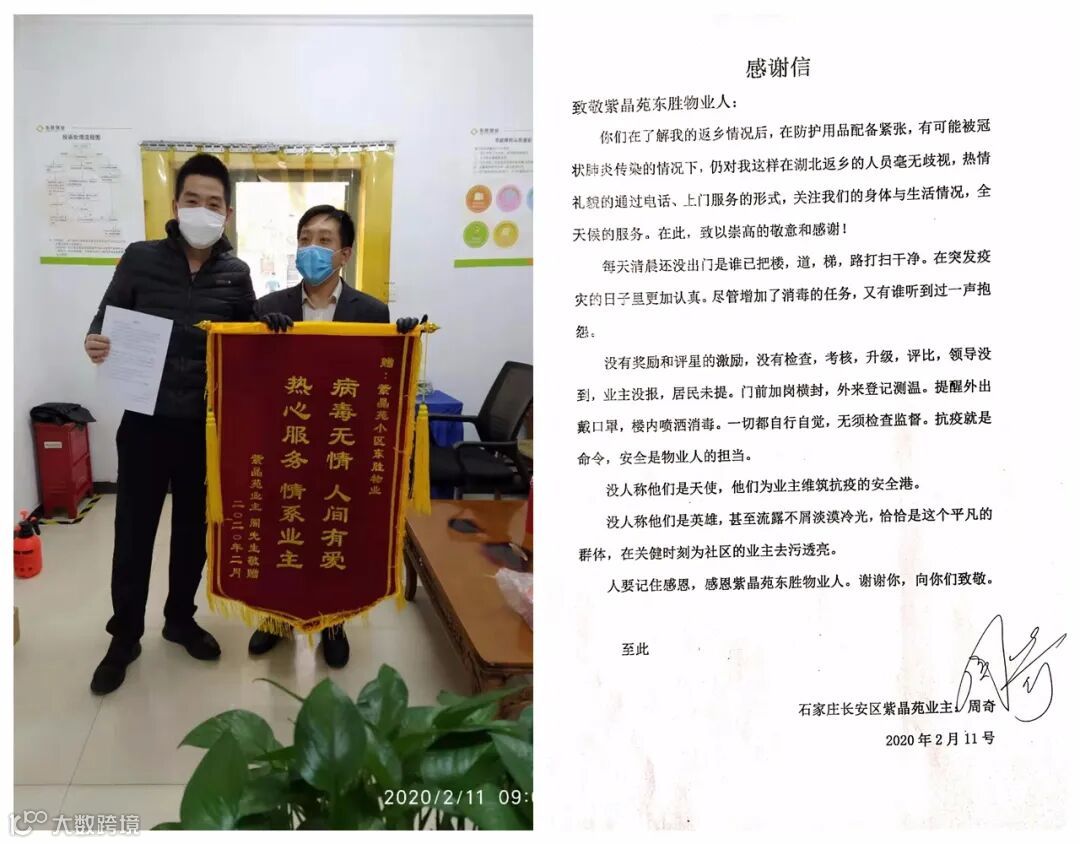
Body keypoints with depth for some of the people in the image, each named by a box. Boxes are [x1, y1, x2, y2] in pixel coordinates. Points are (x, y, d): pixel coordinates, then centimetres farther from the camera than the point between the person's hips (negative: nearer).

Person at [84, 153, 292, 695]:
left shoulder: (236, 275, 1)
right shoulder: (140, 259, -4)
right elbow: (105, 322, 1)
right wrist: (95, 344, -21)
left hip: (208, 425, 2)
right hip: (146, 420, -1)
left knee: (194, 527, 15)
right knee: (134, 530, 7)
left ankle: (180, 618, 35)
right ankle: (125, 635, 25)